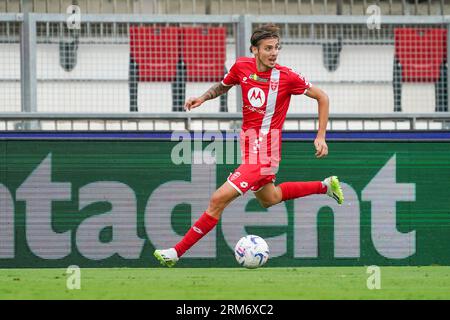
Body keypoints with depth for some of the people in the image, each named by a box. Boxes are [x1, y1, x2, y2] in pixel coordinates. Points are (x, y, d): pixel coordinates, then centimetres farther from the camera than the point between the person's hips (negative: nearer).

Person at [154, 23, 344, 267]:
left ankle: (176, 252, -4)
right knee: (269, 199, 29)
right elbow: (224, 85, 19)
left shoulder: (286, 77, -16)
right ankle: (325, 186, 44)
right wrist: (204, 97, 0)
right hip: (248, 144, 7)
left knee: (218, 200, -12)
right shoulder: (242, 66, -3)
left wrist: (320, 137, -7)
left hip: (263, 151, -7)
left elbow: (322, 97, -3)